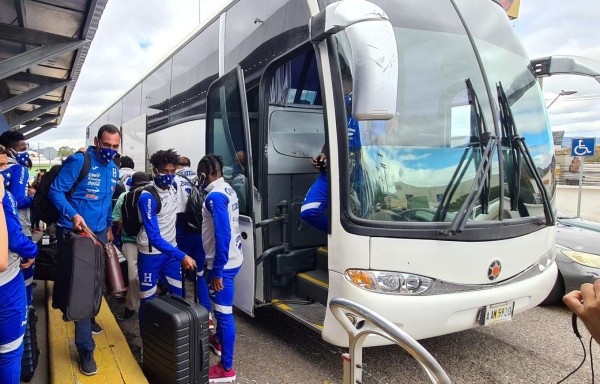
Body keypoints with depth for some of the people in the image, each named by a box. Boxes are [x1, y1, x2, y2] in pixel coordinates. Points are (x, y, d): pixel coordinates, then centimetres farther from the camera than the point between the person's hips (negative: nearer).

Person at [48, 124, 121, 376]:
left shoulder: (114, 168, 8)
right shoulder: (78, 161, -15)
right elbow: (55, 191, -15)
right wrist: (73, 215, -29)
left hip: (100, 232, 7)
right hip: (74, 232, -6)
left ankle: (88, 319, 43)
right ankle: (85, 349, 4)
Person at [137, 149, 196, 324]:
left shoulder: (173, 187, -4)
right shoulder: (147, 197, -25)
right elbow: (154, 237, -30)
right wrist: (181, 256, -39)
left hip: (171, 250, 6)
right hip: (151, 254, -6)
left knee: (179, 295, 11)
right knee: (148, 301, 5)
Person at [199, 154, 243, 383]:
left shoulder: (215, 196, -20)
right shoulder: (229, 190, 9)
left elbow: (222, 235, -25)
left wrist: (217, 271, -21)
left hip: (224, 263, -10)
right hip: (231, 258, 10)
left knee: (224, 312, -1)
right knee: (220, 306, 27)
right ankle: (218, 340, 48)